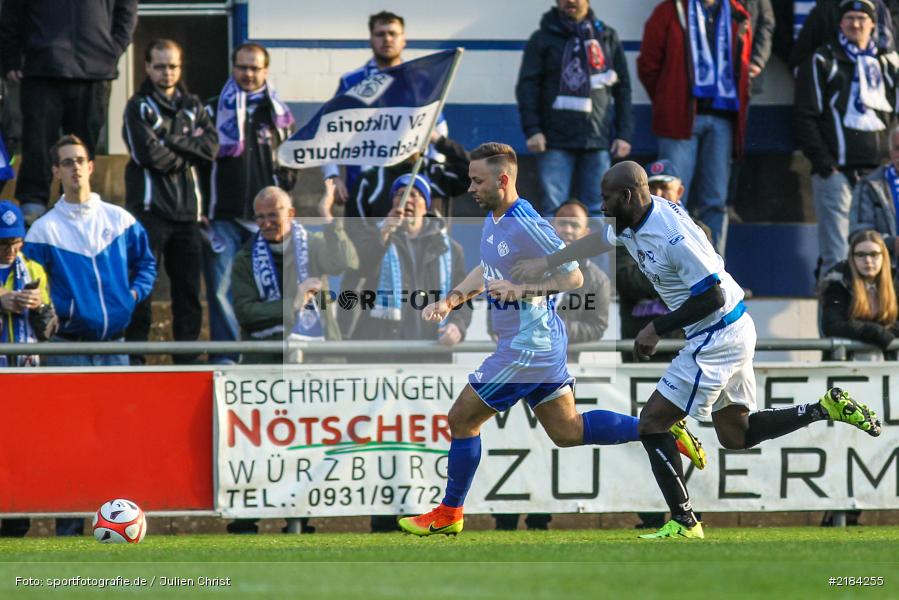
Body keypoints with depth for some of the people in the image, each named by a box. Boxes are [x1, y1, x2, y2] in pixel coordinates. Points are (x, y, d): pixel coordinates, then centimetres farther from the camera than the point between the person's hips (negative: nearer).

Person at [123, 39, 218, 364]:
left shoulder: (192, 106, 15)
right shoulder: (139, 107, 0)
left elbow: (211, 146, -1)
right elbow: (149, 153, -13)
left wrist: (172, 141, -10)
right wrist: (186, 155, -2)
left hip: (186, 210, 5)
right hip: (150, 208, -5)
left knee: (189, 287, 8)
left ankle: (186, 359, 14)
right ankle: (134, 359, -6)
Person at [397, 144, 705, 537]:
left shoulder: (527, 227, -21)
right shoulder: (494, 219, 9)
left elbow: (573, 277, -21)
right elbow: (486, 271, 24)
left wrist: (522, 289, -29)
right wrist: (448, 301, 12)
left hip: (527, 349, -10)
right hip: (543, 343, 10)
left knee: (461, 419, -1)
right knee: (568, 431, 14)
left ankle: (449, 514, 10)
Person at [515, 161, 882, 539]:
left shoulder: (673, 236, -26)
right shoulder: (634, 222, 3)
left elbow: (712, 297, -24)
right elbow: (598, 241, 23)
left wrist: (657, 329, -17)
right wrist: (544, 264, 27)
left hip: (718, 338, -10)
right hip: (734, 334, 10)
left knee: (652, 422, -5)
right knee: (735, 435, 17)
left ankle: (683, 522, -2)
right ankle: (827, 407, 13)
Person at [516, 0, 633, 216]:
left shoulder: (607, 37, 14)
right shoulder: (543, 39, 7)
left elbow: (622, 87, 14)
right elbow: (527, 86, 2)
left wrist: (624, 134, 6)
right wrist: (532, 130, -10)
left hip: (598, 139, 2)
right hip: (556, 140, -2)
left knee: (596, 209, 1)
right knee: (554, 208, -7)